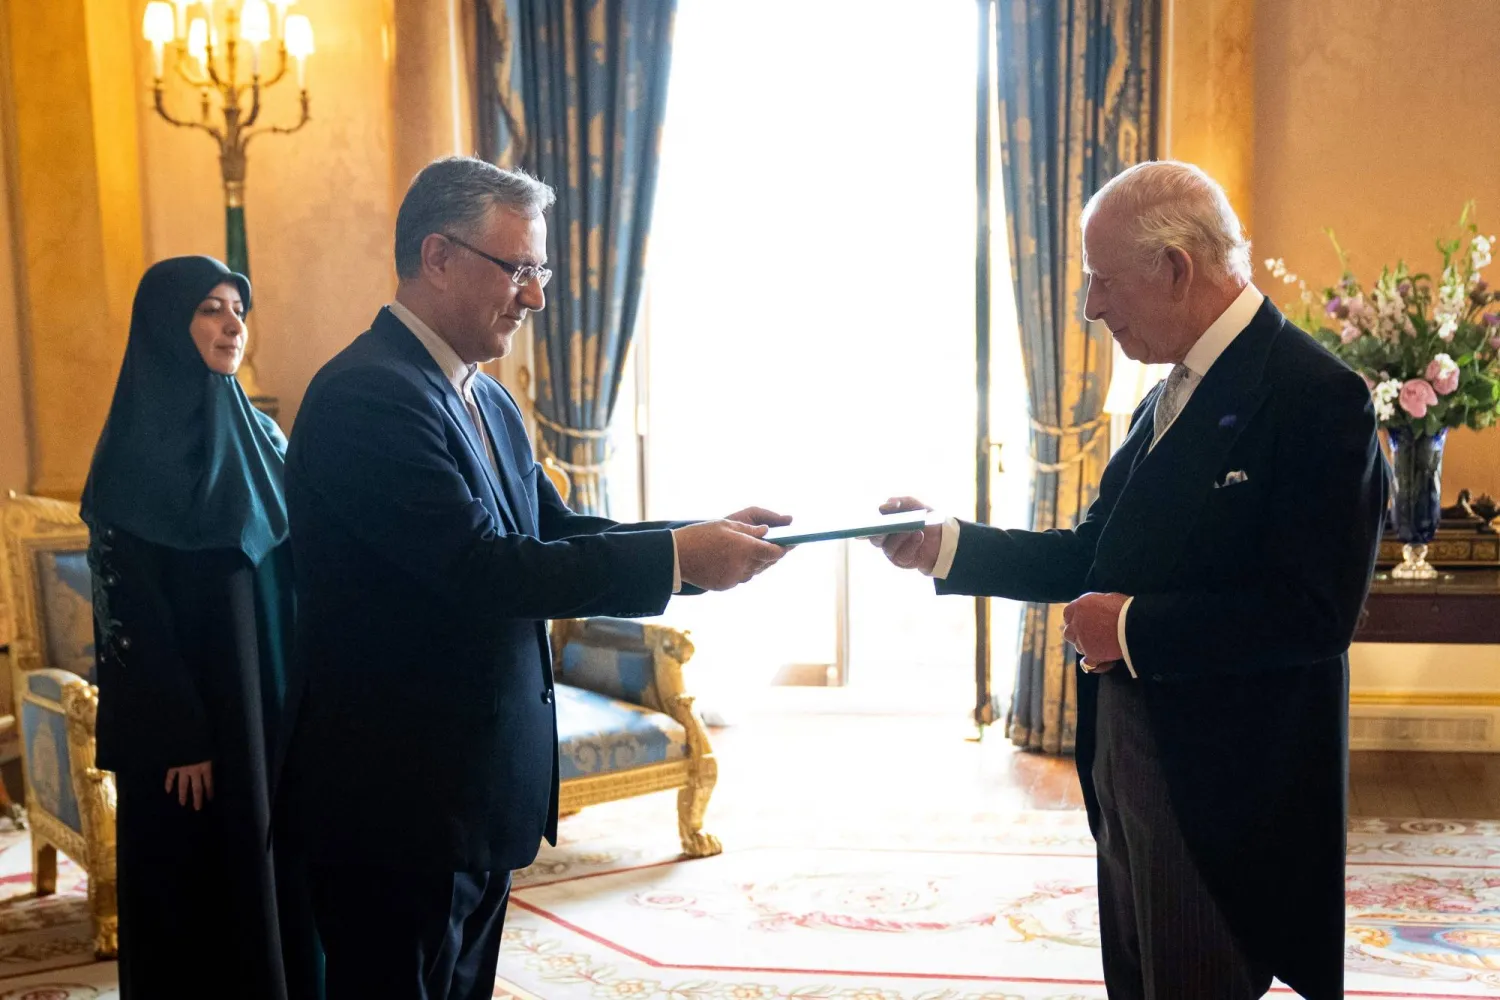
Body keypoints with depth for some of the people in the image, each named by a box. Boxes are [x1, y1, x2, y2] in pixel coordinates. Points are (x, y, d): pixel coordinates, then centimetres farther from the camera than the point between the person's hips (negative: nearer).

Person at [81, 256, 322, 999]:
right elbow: (129, 608, -13)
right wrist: (178, 739, -16)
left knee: (280, 873, 11)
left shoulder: (259, 434, 8)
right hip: (189, 717, -6)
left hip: (275, 707, 6)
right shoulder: (134, 452, -10)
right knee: (201, 882, 3)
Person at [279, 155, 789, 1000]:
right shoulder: (369, 394, -19)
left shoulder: (490, 403, 12)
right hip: (399, 804, -9)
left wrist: (705, 541, -3)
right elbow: (480, 567, -26)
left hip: (481, 795, 9)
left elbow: (555, 532, 12)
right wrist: (678, 559, -23)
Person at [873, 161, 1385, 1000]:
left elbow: (1315, 614, -24)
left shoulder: (1316, 397, -18)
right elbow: (1097, 554, 13)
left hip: (1222, 784, -9)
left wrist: (1134, 626, -20)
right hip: (1127, 758, 9)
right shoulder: (1173, 396, 10)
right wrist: (945, 545, 3)